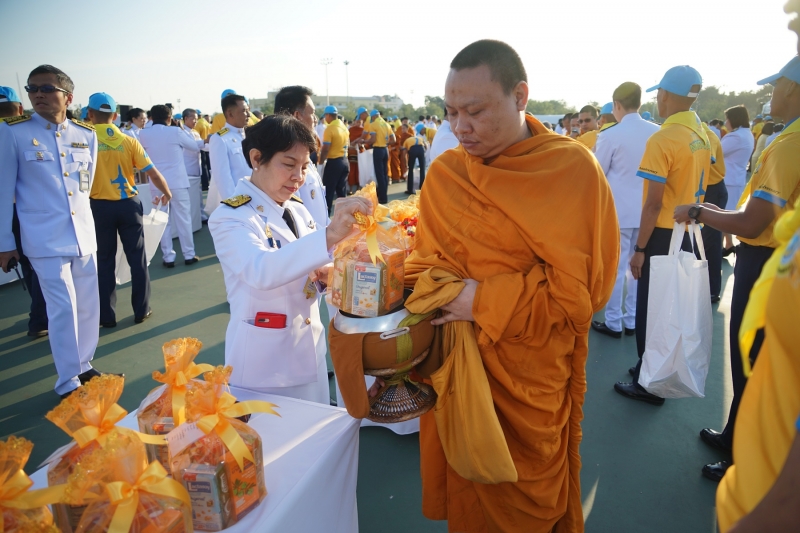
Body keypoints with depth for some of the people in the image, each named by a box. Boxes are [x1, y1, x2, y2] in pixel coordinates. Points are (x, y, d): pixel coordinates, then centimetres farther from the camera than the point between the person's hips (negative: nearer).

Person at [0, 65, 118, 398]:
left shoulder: (87, 134, 5)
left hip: (83, 234, 4)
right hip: (44, 237, -4)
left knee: (88, 305, 11)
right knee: (63, 308, -6)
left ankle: (83, 366, 30)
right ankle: (68, 383, 9)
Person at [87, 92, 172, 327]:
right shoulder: (129, 141, -2)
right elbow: (153, 173, -4)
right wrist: (166, 193, 13)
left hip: (100, 206, -1)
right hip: (128, 204, 1)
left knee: (105, 260, 9)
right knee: (137, 257, 10)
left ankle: (107, 315, 16)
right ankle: (141, 310, 16)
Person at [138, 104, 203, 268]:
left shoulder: (143, 134, 1)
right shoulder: (175, 131, -7)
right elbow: (195, 147, 6)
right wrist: (183, 131, 22)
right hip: (177, 182, -2)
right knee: (183, 219, 5)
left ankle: (168, 257, 9)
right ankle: (189, 255, 10)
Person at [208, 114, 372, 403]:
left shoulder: (298, 211, 5)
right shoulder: (229, 217, -16)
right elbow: (261, 271, -36)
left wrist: (324, 274, -8)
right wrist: (329, 235, -49)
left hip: (310, 351, 7)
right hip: (264, 360, -6)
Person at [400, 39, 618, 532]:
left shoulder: (574, 169, -13)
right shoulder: (444, 172, -1)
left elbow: (579, 287, -14)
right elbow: (426, 260, 5)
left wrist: (484, 302, -20)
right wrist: (437, 290, -16)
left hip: (531, 376, -3)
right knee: (465, 490, 20)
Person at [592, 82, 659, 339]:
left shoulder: (610, 136, -15)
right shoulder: (657, 132, -1)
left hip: (617, 210, -5)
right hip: (646, 210, 5)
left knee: (616, 267, 4)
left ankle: (613, 323, 13)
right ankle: (633, 320, 24)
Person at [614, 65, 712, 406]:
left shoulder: (662, 139, -18)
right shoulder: (702, 135, 7)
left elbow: (653, 203, -20)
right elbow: (696, 187, 13)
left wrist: (639, 248, -14)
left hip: (663, 235, -8)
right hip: (688, 233, 8)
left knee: (651, 309, 3)